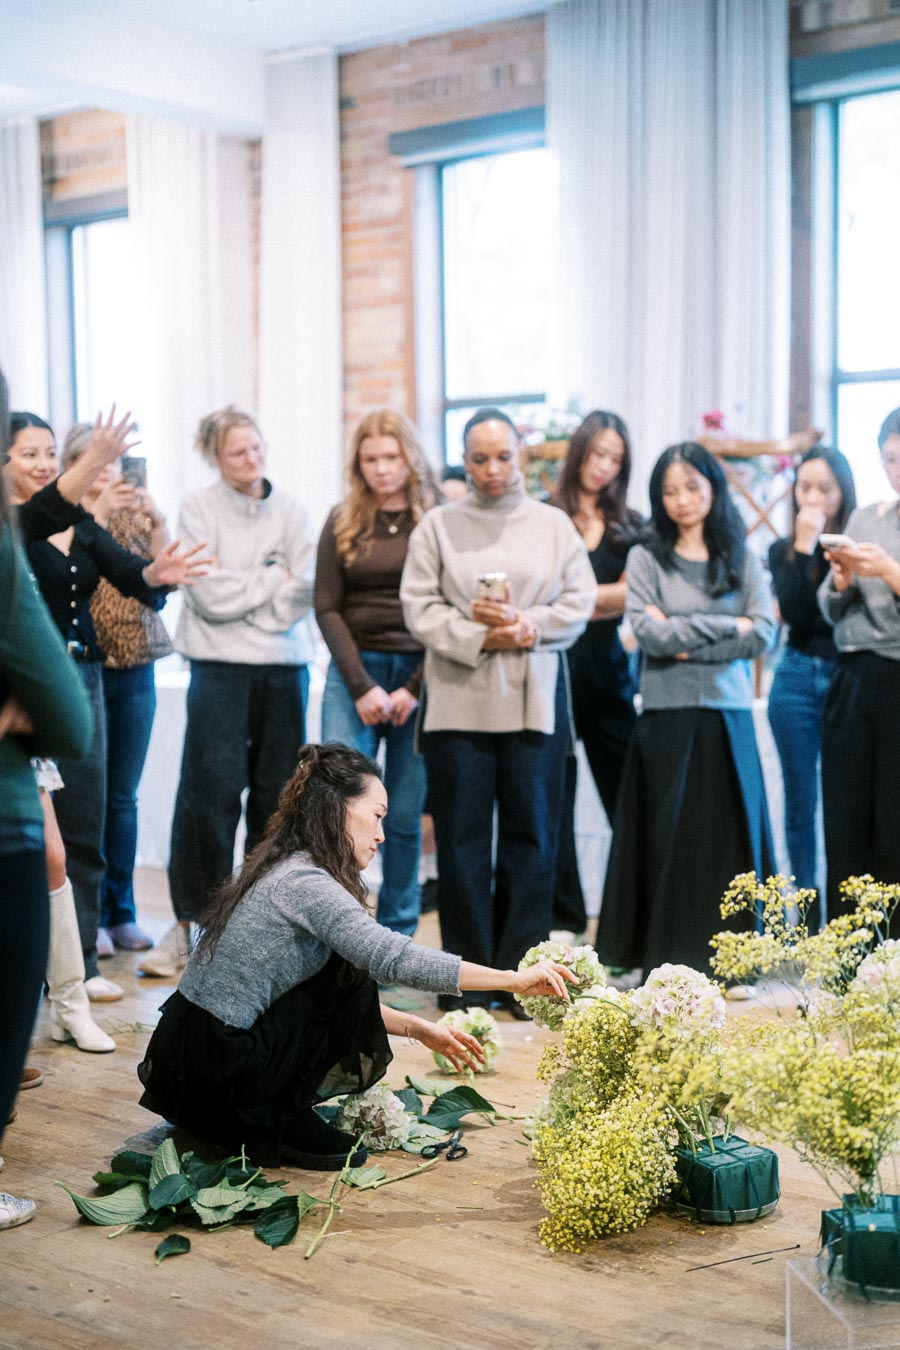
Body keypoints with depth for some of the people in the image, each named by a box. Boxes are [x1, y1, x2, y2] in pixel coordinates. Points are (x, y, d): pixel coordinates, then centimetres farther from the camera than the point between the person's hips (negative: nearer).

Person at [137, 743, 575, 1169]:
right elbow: (392, 957, -27)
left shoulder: (284, 870, 13)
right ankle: (282, 1123, 1)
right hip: (214, 1069, -9)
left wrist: (420, 1029, 14)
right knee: (352, 977, -3)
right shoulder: (304, 883, -17)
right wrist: (515, 979, -23)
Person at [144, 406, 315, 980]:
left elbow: (306, 590, -1)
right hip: (221, 668, -3)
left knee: (278, 793, 5)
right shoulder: (198, 507, 1)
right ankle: (188, 922, 1)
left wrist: (240, 598, -8)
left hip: (286, 664, 3)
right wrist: (274, 578, -2)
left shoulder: (291, 510, 9)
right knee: (209, 793, -8)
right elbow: (209, 594, -9)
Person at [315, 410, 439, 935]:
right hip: (354, 673, 1)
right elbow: (327, 608, 4)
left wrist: (414, 688, -8)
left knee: (406, 815, 4)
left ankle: (397, 931, 15)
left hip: (419, 679, -1)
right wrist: (362, 687, -6)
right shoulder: (342, 522, 9)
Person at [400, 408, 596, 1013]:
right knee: (462, 838, 1)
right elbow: (421, 607, 1)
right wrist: (479, 638, -11)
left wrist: (523, 627, -10)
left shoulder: (554, 525, 12)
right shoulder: (438, 526, 9)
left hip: (534, 698, 1)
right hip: (459, 699, -1)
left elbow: (579, 601, 6)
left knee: (531, 835, 2)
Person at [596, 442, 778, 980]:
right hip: (668, 714, -2)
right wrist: (728, 625, -6)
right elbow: (649, 633, -9)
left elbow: (764, 633, -2)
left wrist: (685, 641, -9)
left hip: (728, 714, 2)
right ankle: (665, 963, 8)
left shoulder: (742, 559, 9)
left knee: (728, 834, 3)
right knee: (668, 838, 1)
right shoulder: (646, 558, 4)